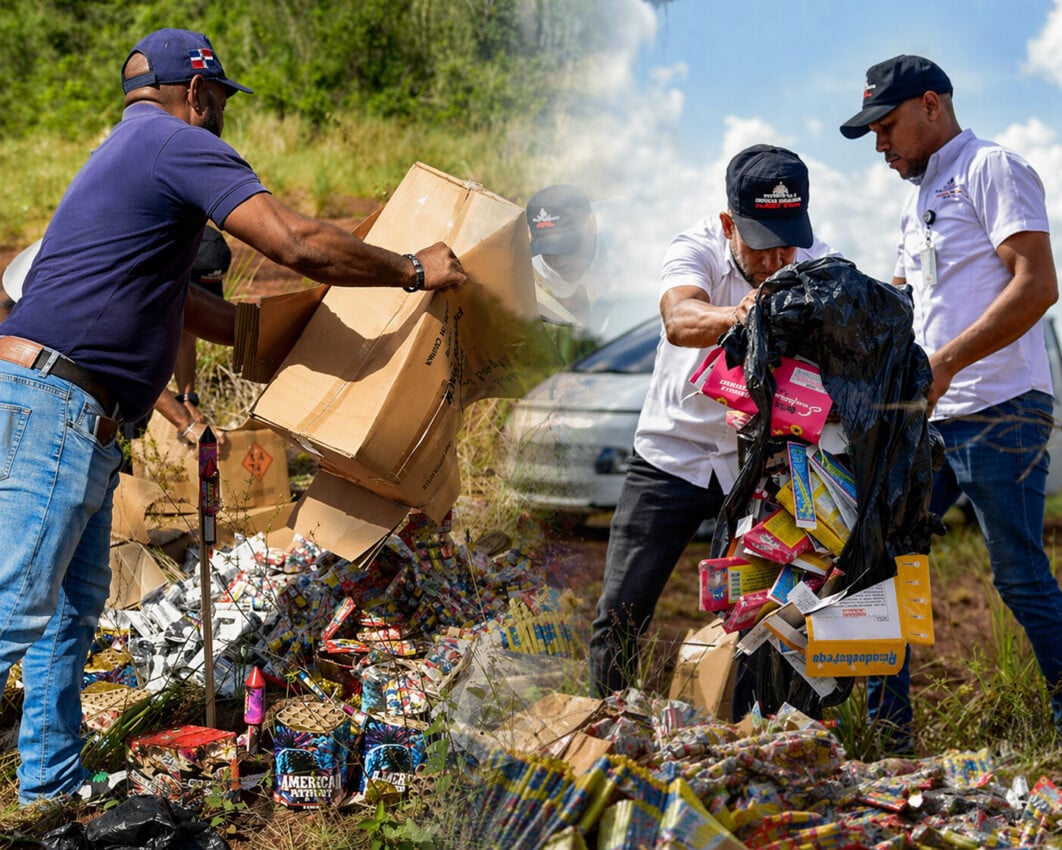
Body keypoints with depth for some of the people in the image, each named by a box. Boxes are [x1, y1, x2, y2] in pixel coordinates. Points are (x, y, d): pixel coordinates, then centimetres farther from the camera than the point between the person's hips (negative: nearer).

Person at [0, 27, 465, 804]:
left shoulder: (126, 155, 27)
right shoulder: (179, 144, -5)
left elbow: (182, 307, 32)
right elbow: (300, 245, -14)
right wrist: (415, 271, -2)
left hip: (66, 415, 10)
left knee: (77, 602, 14)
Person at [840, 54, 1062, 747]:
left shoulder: (992, 167, -5)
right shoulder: (920, 199, 22)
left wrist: (943, 363, -22)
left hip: (999, 412, -9)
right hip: (928, 419, 9)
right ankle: (889, 735, 15)